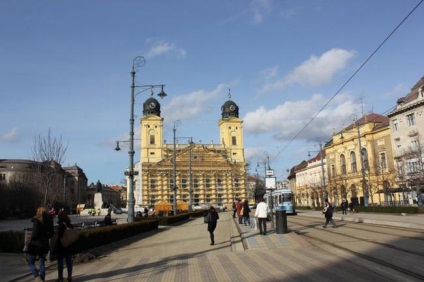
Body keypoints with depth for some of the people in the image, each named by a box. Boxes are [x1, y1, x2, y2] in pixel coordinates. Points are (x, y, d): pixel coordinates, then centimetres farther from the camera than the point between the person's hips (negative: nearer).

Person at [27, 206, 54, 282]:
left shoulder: (37, 221, -14)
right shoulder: (49, 221, 3)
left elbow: (35, 233, -19)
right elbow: (51, 233, 7)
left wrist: (31, 238, -1)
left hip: (35, 244, -5)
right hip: (45, 245, 6)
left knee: (31, 263, 7)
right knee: (42, 263, 14)